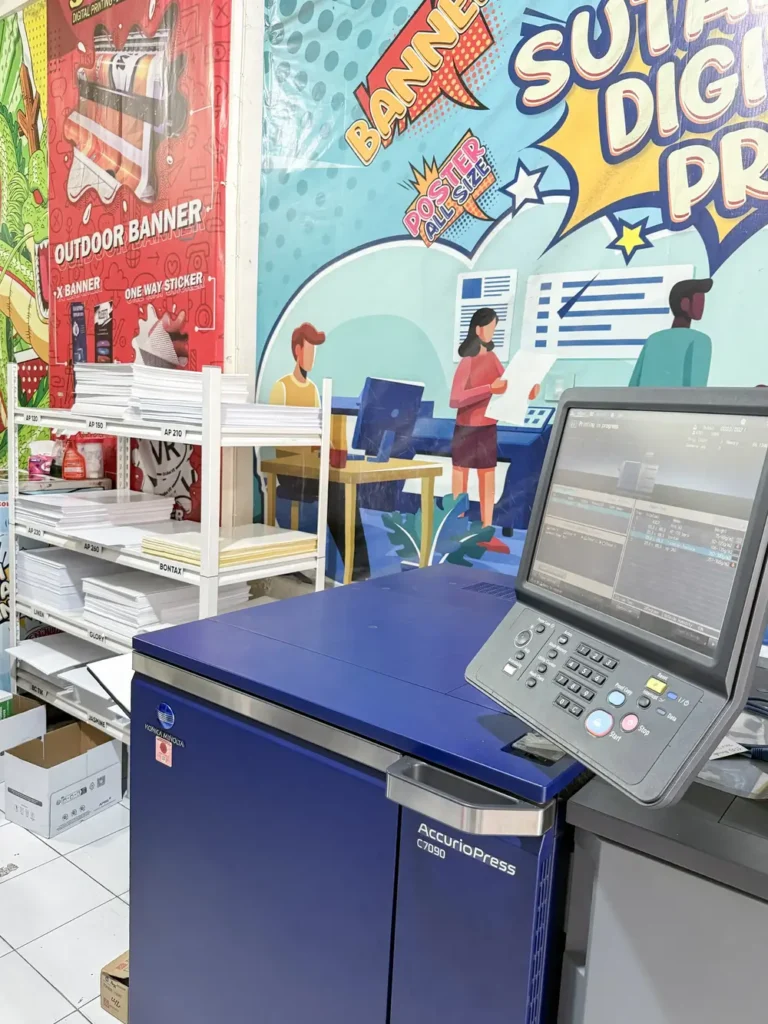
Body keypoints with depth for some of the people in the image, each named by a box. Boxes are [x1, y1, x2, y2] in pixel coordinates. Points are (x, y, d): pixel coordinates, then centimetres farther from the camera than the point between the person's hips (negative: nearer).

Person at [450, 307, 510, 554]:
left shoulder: (491, 356, 6)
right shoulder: (468, 361, -15)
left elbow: (507, 384, 14)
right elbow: (455, 400, -23)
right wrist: (490, 389, -29)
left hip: (488, 427, 7)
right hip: (467, 429, -7)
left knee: (488, 481, 10)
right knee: (461, 483, 3)